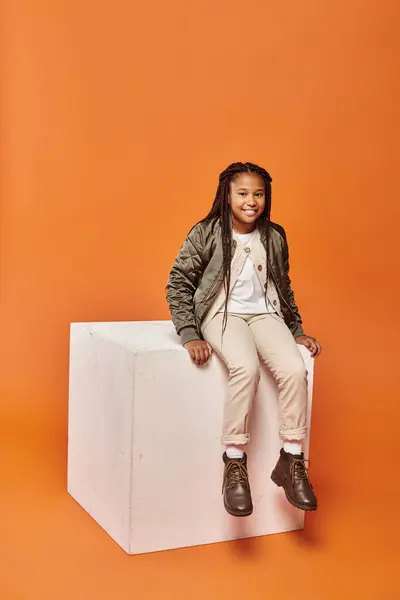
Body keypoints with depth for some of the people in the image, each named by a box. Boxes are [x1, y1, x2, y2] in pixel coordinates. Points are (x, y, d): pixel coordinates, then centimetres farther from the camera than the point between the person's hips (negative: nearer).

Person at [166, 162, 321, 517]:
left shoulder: (275, 237, 6)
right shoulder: (206, 233, -6)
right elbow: (178, 283, -5)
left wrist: (297, 331, 15)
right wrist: (190, 335, -13)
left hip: (265, 314, 4)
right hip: (222, 313, -4)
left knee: (295, 370, -24)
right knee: (246, 368, -34)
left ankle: (291, 461, -10)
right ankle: (235, 464, -22)